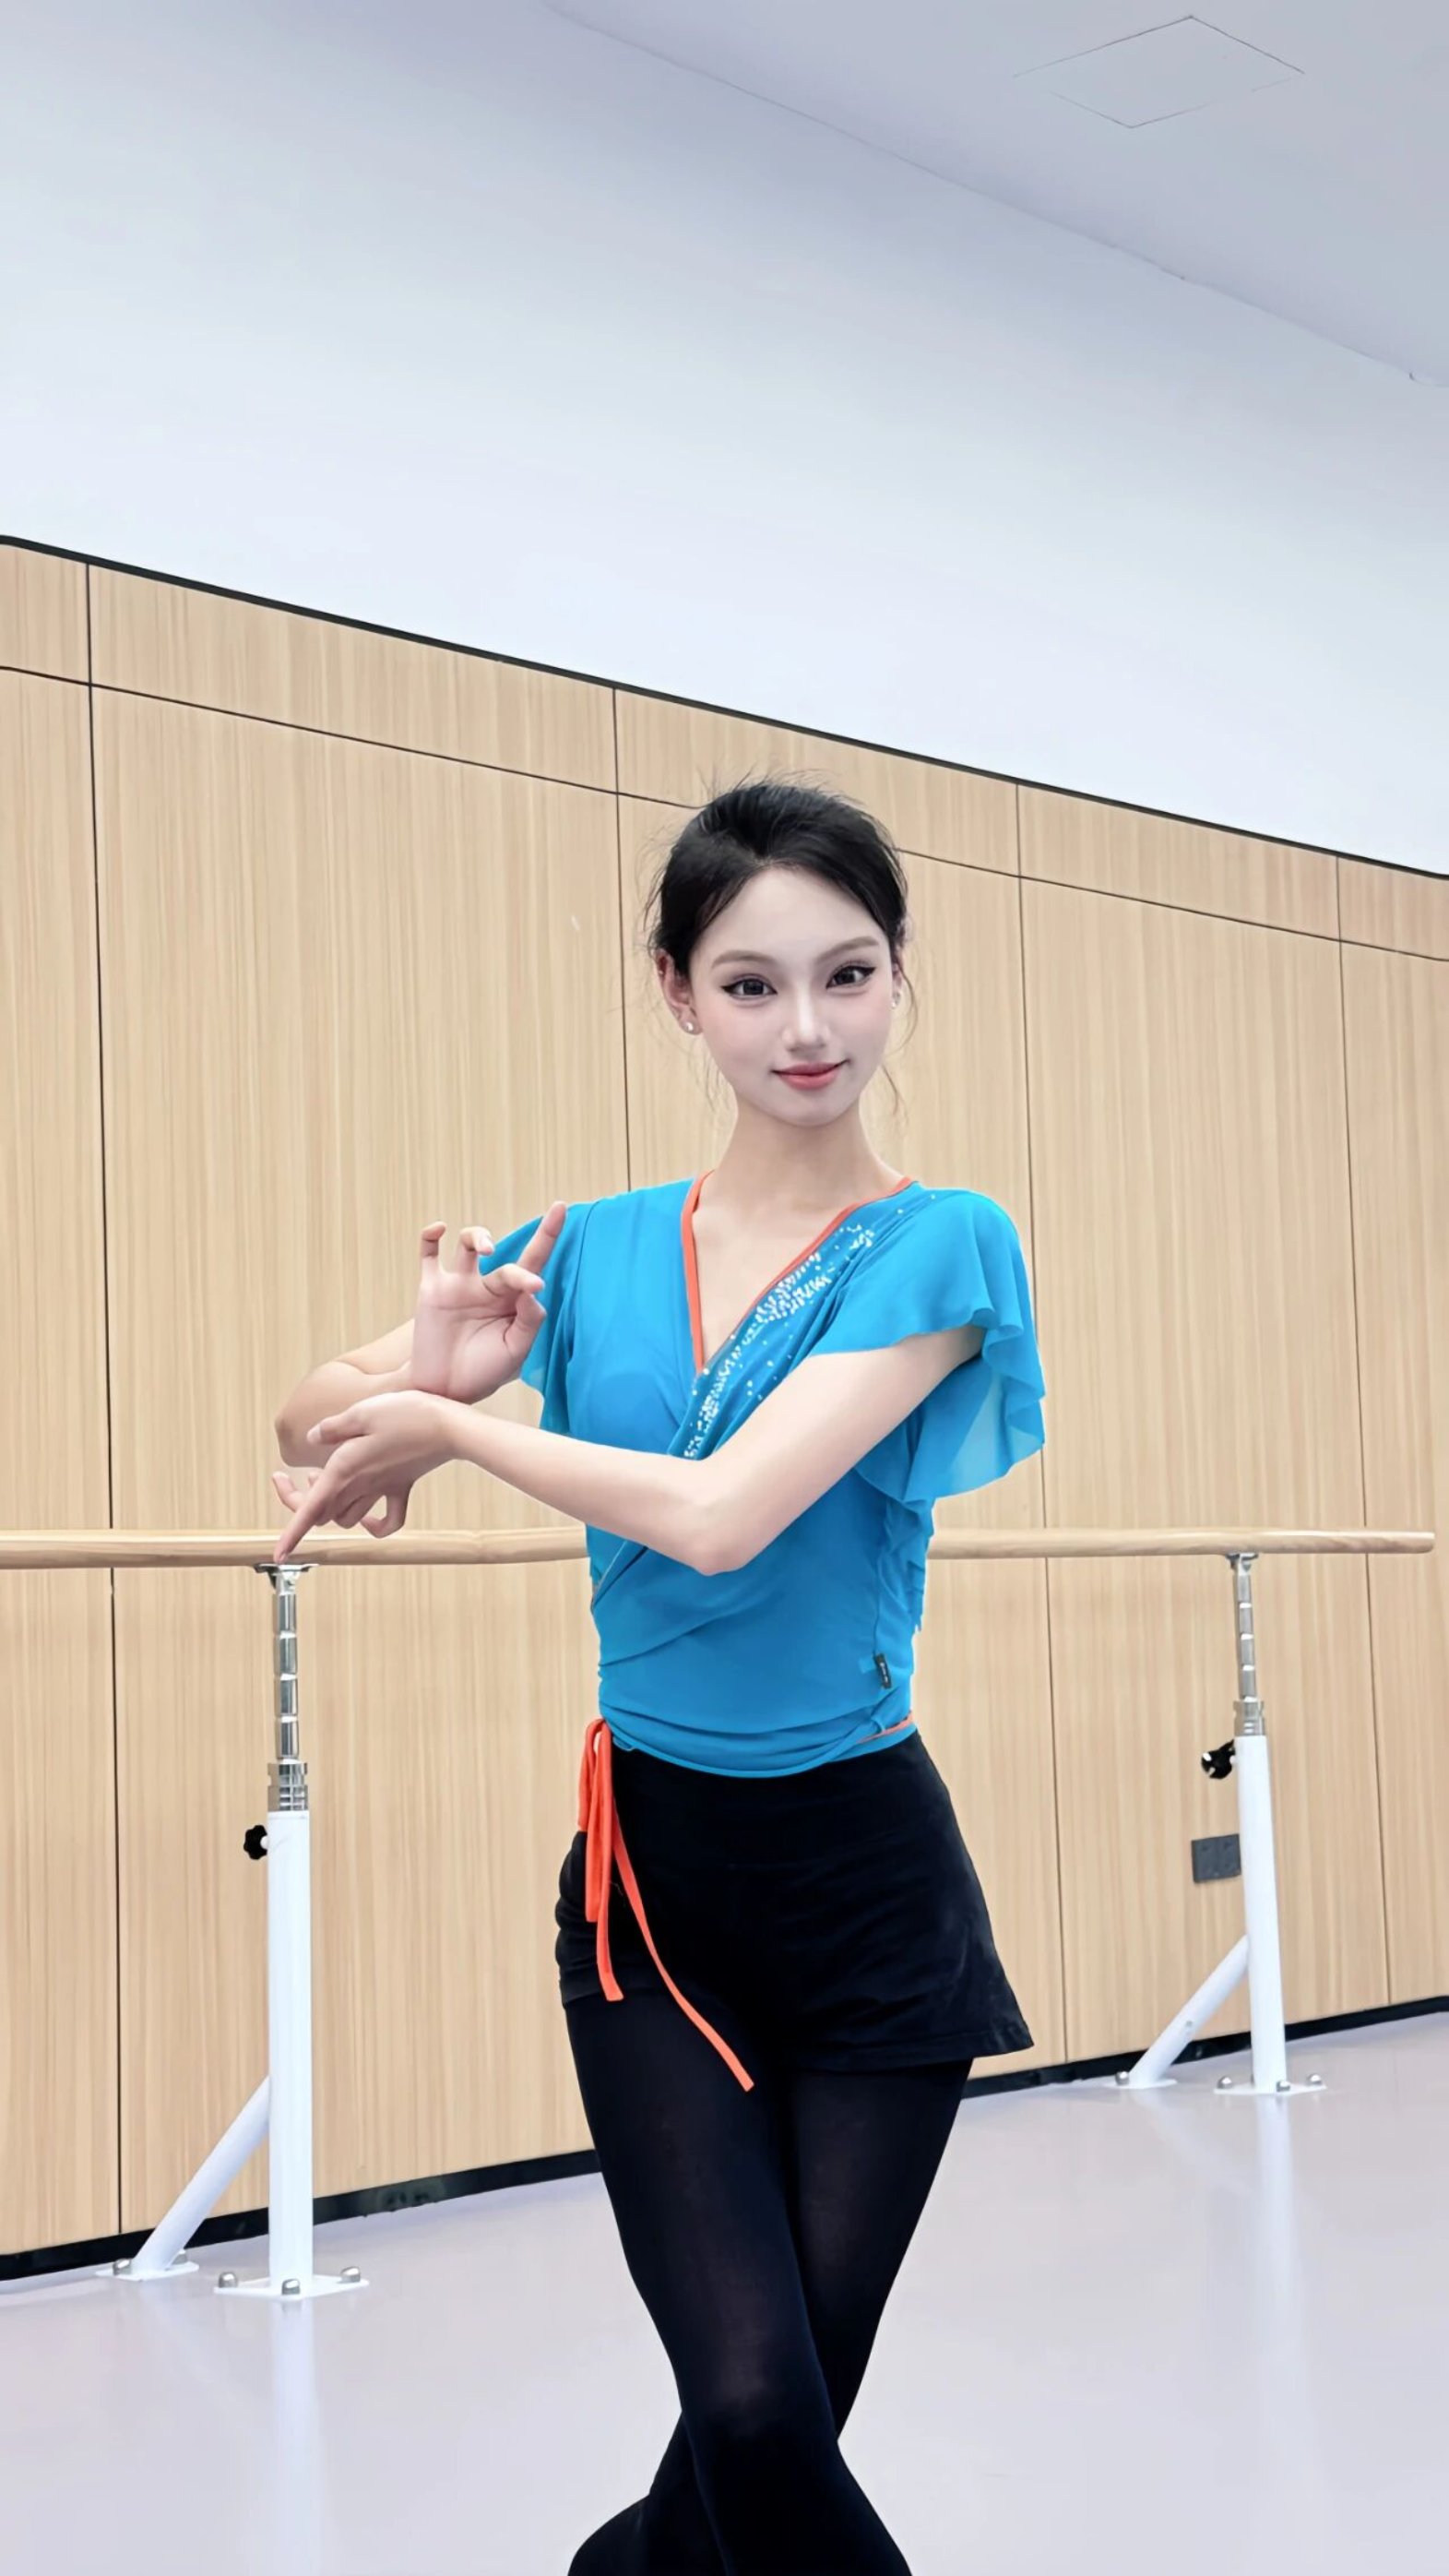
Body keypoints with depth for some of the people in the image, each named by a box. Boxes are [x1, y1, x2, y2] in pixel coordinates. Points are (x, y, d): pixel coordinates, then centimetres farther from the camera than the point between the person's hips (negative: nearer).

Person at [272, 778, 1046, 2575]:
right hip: (650, 1876, 2)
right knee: (757, 2410, -11)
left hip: (866, 1883, -2)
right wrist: (439, 1377, -12)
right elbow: (330, 1423, 10)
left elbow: (721, 1512, -21)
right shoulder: (590, 1250, 3)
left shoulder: (936, 1247, -9)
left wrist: (454, 1422, -10)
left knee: (782, 2420, 8)